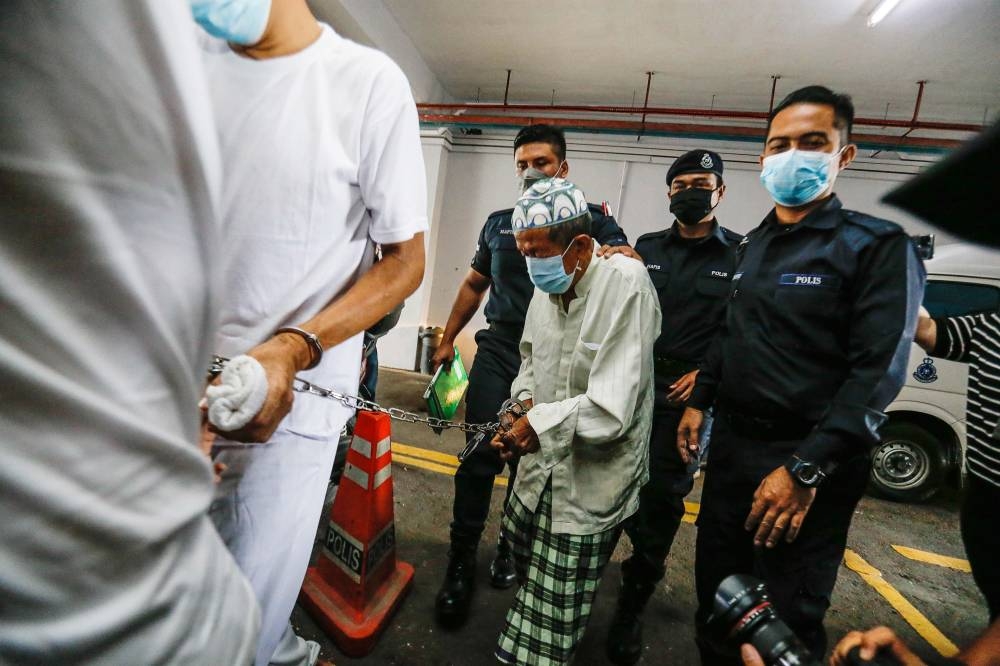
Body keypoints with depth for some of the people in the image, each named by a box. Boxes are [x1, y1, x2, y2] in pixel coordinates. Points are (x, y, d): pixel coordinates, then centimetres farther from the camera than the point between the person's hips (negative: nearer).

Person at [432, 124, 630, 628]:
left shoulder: (590, 219, 3)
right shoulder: (499, 223, 13)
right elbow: (475, 284, 20)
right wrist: (448, 339, 17)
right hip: (499, 349, 2)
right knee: (480, 458, -2)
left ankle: (512, 547, 33)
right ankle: (461, 563, 14)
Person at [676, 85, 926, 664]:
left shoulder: (878, 245, -8)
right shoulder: (754, 245, 11)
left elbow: (878, 373, -17)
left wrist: (805, 469, -22)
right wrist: (700, 402, 13)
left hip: (807, 462, -6)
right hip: (732, 443, 6)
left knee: (788, 618, 9)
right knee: (715, 587, 18)